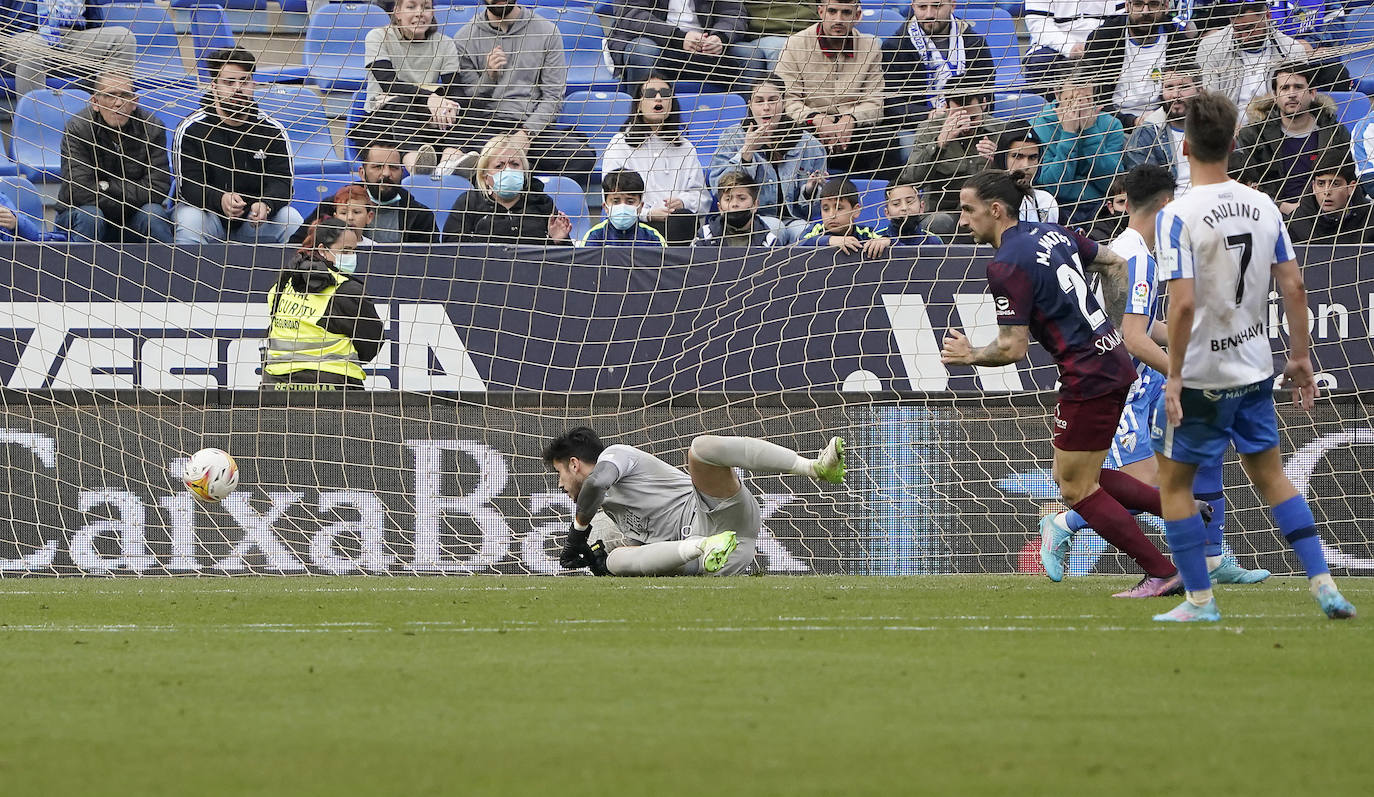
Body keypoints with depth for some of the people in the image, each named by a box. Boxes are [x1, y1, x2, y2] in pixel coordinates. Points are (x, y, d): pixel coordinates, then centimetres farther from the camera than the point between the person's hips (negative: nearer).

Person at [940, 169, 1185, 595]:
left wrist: (970, 355, -1)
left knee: (1077, 490, 4)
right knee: (1071, 476, 19)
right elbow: (1115, 264, 20)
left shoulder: (1007, 265, -17)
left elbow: (1014, 347, -18)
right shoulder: (1052, 233, 9)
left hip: (1088, 376, -9)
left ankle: (1162, 573, 4)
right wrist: (1111, 321, 26)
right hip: (1115, 361, 9)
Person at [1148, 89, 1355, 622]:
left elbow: (1183, 304, -24)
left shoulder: (1177, 216, -18)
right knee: (1270, 475, 18)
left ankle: (1200, 599, 12)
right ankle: (1324, 586, 12)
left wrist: (1174, 377, -16)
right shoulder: (1264, 207, -1)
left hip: (1200, 377, -6)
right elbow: (1294, 288, 2)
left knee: (1174, 483, 11)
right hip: (1254, 371, 6)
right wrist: (1300, 359, 11)